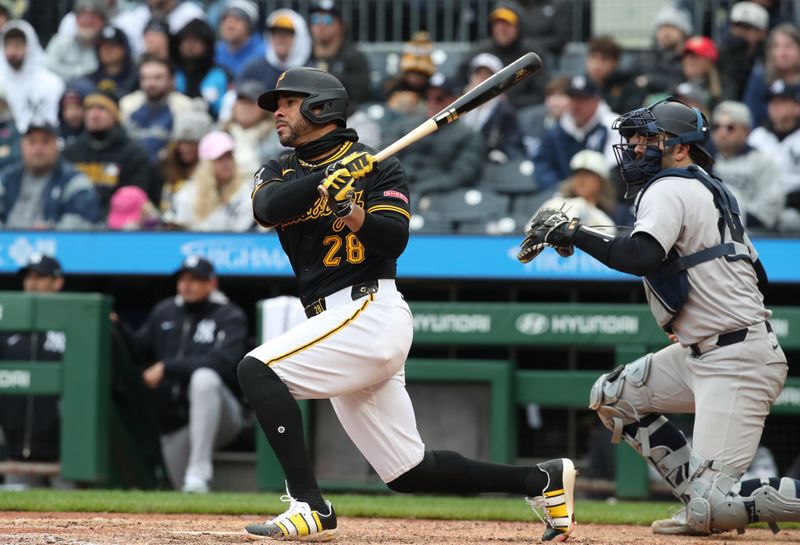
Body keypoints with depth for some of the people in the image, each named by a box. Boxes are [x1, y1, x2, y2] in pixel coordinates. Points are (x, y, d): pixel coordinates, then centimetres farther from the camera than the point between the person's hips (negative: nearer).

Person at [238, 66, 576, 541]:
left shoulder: (378, 166, 2)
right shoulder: (280, 172, 17)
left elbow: (396, 237, -12)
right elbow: (267, 209, -7)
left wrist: (359, 219, -31)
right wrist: (329, 178, -20)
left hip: (370, 310, -7)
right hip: (336, 321, 7)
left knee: (257, 370, -22)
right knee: (410, 473, 7)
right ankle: (544, 479, 18)